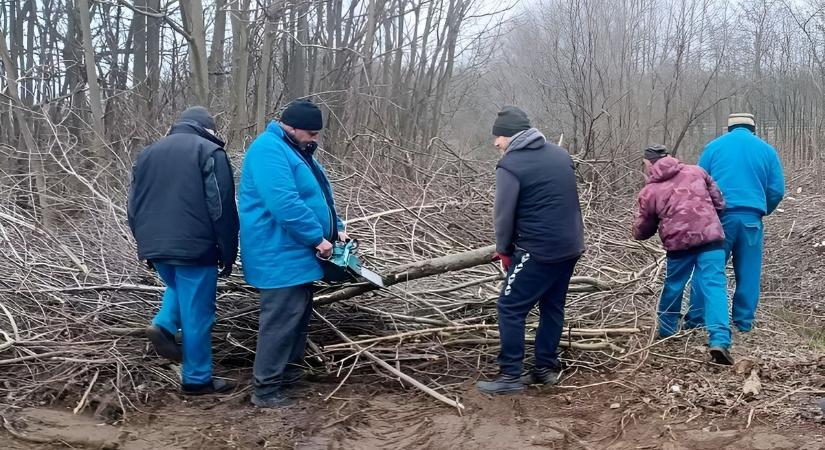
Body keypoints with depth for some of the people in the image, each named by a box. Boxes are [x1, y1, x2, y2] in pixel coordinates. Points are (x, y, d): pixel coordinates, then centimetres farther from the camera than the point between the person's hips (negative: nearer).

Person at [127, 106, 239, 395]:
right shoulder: (209, 152, -4)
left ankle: (164, 324, 7)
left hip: (155, 247, 6)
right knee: (196, 312, 2)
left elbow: (134, 207, 18)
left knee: (178, 289, 31)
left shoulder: (148, 153, 16)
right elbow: (222, 209, -9)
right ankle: (197, 379, 7)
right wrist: (228, 253, -3)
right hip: (193, 247, -6)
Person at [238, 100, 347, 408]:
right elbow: (285, 204, -28)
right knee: (281, 321, -8)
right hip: (281, 256, -11)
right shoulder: (269, 149, -19)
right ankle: (266, 389, -1)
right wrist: (318, 237, -21)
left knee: (299, 317, 17)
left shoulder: (296, 150, 16)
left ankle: (289, 374, 29)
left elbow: (317, 196, 24)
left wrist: (337, 228, 11)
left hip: (296, 254, 11)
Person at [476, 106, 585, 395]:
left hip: (539, 251, -8)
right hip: (571, 246, 8)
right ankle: (546, 368, 24)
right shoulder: (561, 155, 11)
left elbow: (504, 213, -10)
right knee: (552, 306, 18)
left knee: (510, 308, 1)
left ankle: (510, 376, 2)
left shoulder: (510, 165, -11)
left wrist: (503, 250, 5)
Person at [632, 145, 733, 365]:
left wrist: (655, 219, 35)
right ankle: (719, 340, -20)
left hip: (679, 243, 0)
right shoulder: (696, 171, 13)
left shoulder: (649, 191, 8)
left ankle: (666, 331, 37)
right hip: (710, 237, 0)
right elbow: (719, 202, 15)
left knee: (673, 286, 21)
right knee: (714, 286, -6)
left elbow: (640, 232, 13)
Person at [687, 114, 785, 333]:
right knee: (748, 272, 10)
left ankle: (695, 319, 5)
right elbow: (777, 191, 7)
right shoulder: (766, 150, 9)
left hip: (720, 216, 0)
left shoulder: (714, 146, 7)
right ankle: (744, 321, 14)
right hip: (751, 218, 1)